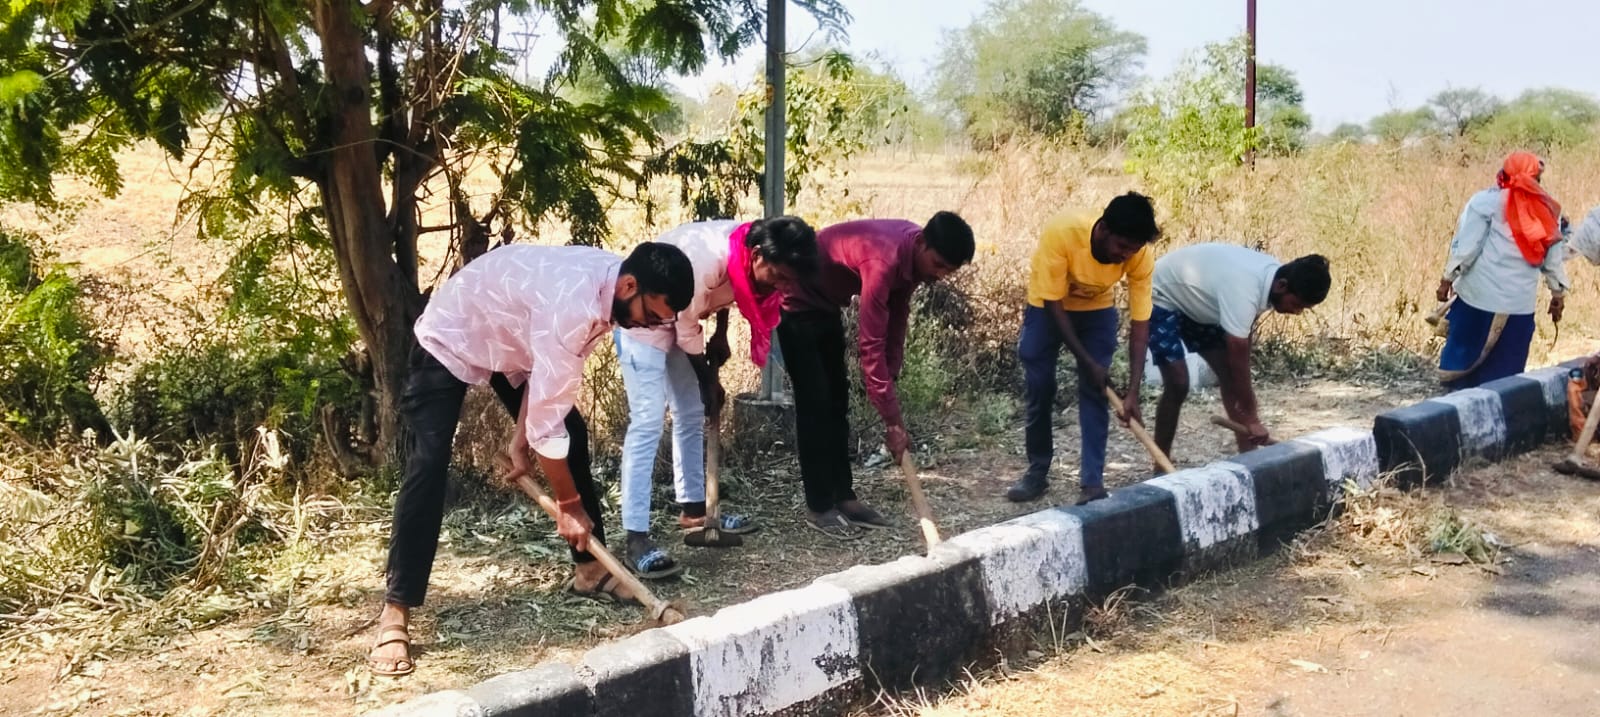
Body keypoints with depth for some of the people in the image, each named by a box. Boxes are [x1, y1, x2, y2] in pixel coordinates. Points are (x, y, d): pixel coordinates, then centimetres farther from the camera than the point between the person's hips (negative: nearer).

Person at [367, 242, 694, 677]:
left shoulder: (606, 284, -15)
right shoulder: (570, 305, -41)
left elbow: (550, 373, -3)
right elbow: (547, 417, -36)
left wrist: (520, 440, -5)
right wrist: (568, 505, -25)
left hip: (511, 340, 9)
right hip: (452, 341, -9)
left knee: (574, 435, 5)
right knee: (429, 464, -19)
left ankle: (590, 568, 19)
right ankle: (394, 615, -15)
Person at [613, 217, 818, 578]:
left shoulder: (746, 254, -14)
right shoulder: (707, 258, -36)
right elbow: (688, 332, -24)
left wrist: (721, 336, 4)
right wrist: (709, 381, -11)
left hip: (679, 316, 9)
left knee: (692, 415, 13)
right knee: (647, 423, -14)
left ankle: (693, 508, 28)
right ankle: (636, 538, -15)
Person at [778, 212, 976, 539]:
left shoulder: (913, 254, -9)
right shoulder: (884, 260, -36)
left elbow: (896, 319, 2)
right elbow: (871, 345, -35)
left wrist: (892, 377, -2)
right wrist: (893, 420, -31)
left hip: (826, 303, 9)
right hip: (798, 301, -9)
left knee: (837, 399, 10)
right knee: (815, 403, -8)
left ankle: (843, 497, 17)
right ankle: (819, 507, -1)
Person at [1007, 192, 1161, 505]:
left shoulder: (1140, 254, -30)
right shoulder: (1061, 232, -39)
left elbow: (1140, 322, -25)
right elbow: (1054, 304, -28)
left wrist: (1133, 391, -31)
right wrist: (1088, 362, -27)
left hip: (1097, 309, 2)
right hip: (1047, 306, -1)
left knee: (1095, 391, -8)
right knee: (1039, 389, 0)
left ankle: (1093, 481, -4)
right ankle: (1037, 471, 16)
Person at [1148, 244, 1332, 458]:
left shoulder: (1272, 274, -11)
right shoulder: (1243, 291, -38)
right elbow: (1238, 361, -30)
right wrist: (1251, 418, -21)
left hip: (1194, 303, 9)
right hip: (1160, 298, -9)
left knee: (1230, 376, 3)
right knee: (1178, 384, -17)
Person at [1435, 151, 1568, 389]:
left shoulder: (1487, 202, -4)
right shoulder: (1546, 210, 8)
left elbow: (1467, 246, -8)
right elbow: (1554, 257, 10)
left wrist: (1448, 278, -2)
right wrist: (1558, 293, 17)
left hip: (1480, 296, -3)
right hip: (1521, 303, 3)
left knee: (1463, 354, 9)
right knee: (1503, 371, 7)